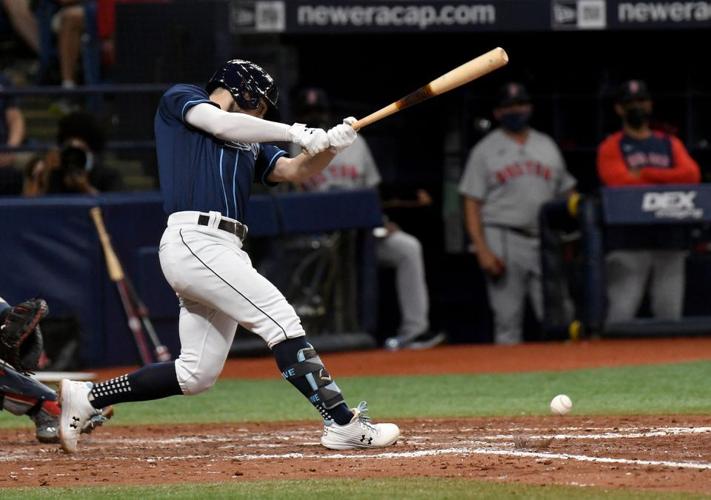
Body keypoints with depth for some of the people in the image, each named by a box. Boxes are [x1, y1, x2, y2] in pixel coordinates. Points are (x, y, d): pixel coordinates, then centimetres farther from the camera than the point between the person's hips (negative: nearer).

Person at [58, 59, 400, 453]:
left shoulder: (249, 144, 28)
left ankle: (86, 398, 18)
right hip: (194, 240, -9)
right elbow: (221, 124, -9)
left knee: (197, 375, 8)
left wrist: (331, 145, -3)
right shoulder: (180, 99, 10)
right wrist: (294, 133, -8)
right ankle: (343, 424, -18)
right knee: (279, 317, -15)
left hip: (223, 251, 9)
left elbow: (296, 170, 16)